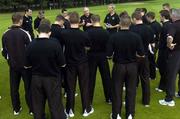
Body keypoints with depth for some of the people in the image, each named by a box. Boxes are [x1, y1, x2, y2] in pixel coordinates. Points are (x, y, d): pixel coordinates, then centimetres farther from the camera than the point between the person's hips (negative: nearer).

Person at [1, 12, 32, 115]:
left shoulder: (5, 34, -2)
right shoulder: (24, 33, -16)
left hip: (13, 65, 4)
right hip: (25, 65, -4)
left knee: (14, 87, 15)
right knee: (29, 87, 7)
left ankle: (16, 109, 27)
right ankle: (32, 109, 16)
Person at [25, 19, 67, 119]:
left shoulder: (31, 45, -12)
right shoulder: (55, 43, -19)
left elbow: (27, 66, -2)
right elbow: (62, 64, -11)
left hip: (36, 78, 3)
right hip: (52, 78, -2)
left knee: (38, 105, 19)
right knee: (55, 104, 11)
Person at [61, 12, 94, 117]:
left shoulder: (64, 34, -13)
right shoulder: (84, 35, -17)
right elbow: (88, 48, -1)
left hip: (69, 63, 2)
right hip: (82, 63, -1)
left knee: (70, 87, 11)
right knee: (84, 86, 10)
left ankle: (70, 110, 22)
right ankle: (86, 109, 21)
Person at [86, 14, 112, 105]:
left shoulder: (88, 32, -15)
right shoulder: (105, 32, -10)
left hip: (92, 56, -1)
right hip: (103, 56, 1)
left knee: (91, 78, 8)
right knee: (106, 77, 12)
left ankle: (89, 100, 16)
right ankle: (109, 98, 22)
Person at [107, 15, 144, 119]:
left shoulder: (114, 37, -16)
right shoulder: (136, 36, -12)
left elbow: (109, 55, -12)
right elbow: (141, 54, -8)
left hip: (118, 66, -1)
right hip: (132, 66, 1)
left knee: (117, 91, 12)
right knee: (131, 91, 14)